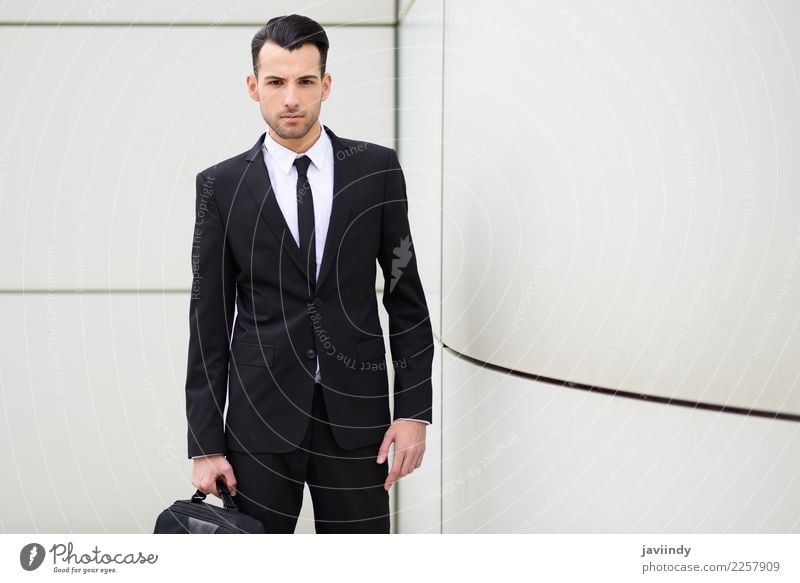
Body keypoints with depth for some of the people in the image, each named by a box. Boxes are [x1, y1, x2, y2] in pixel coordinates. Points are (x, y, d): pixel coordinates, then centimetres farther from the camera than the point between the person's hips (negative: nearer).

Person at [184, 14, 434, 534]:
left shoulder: (377, 169, 2)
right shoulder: (221, 185, 0)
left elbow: (406, 293, 5)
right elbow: (209, 320, 1)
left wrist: (414, 409, -1)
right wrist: (205, 443, -1)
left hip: (355, 415, 1)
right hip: (260, 415, 0)